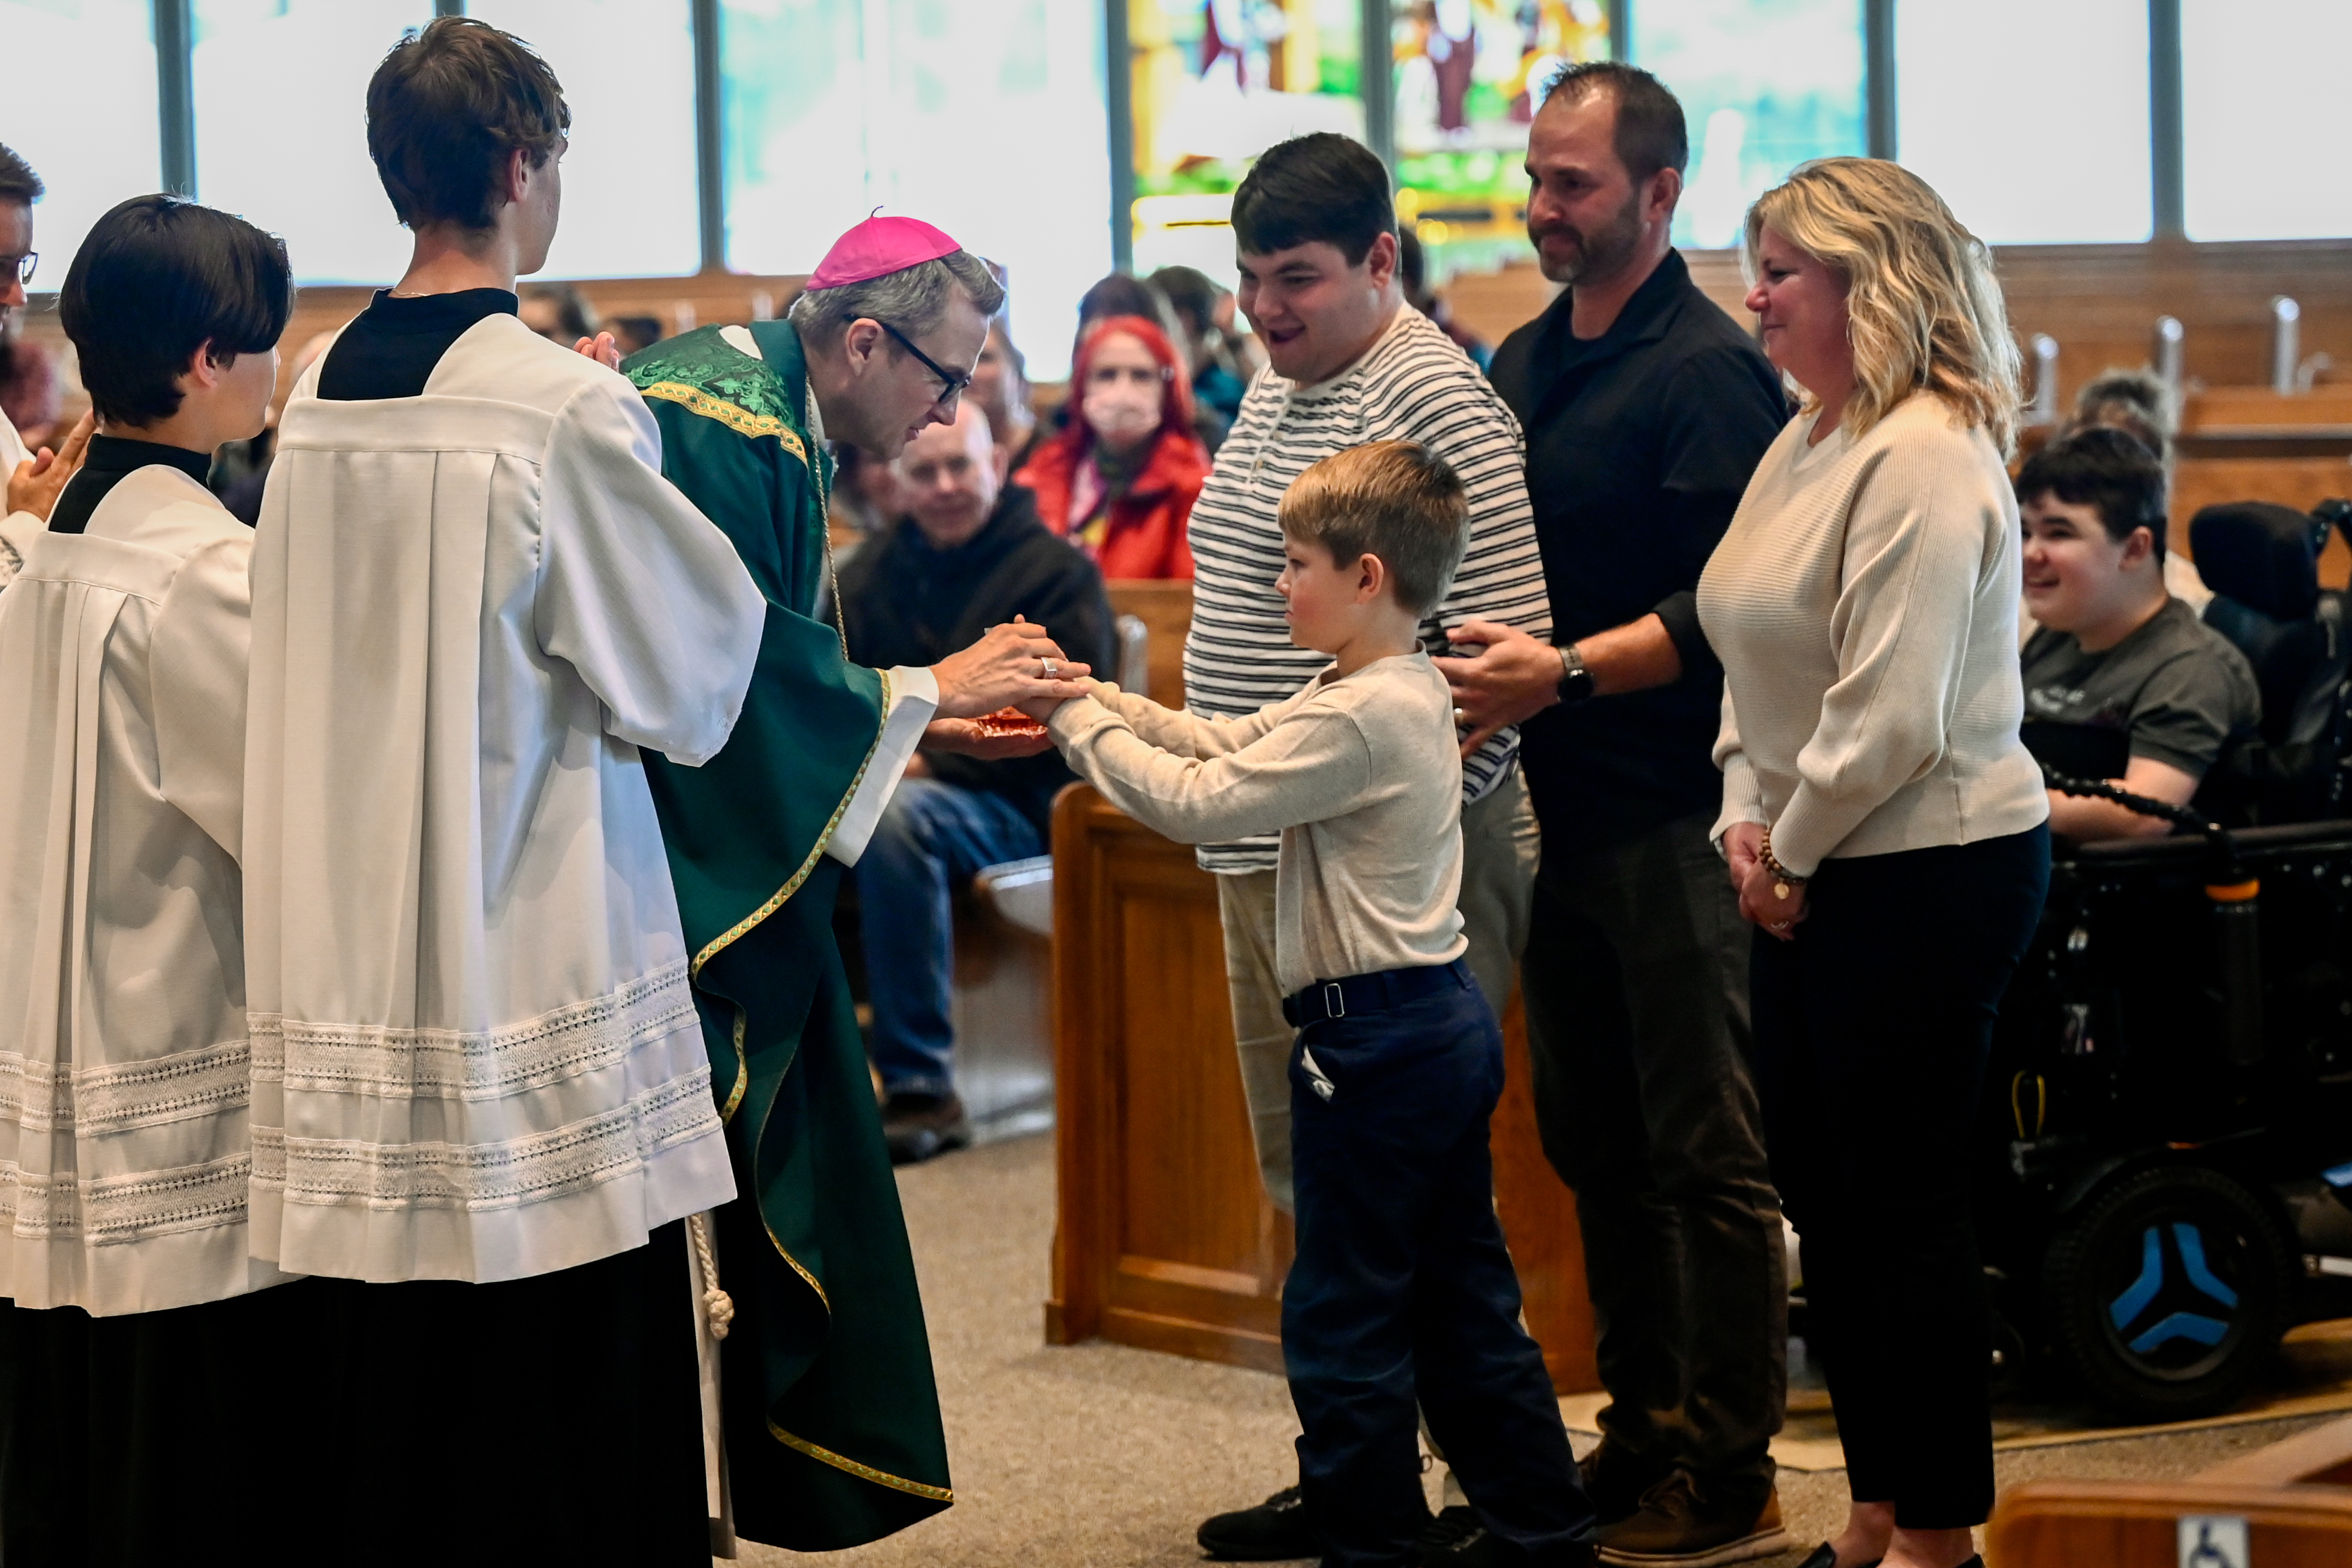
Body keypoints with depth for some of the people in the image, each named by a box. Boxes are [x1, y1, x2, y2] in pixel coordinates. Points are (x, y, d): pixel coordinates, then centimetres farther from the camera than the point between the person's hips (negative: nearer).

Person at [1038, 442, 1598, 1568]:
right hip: (1447, 1022, 10)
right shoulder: (1406, 690, 12)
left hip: (1376, 1039, -10)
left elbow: (1196, 803, -19)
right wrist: (1092, 695, 9)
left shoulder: (1355, 718, -20)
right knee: (1464, 1305, 16)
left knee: (1342, 1318, 0)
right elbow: (1225, 746, 15)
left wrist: (1076, 720, -9)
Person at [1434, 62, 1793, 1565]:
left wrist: (1568, 673, -26)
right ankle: (1642, 1433, 25)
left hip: (1670, 814, -8)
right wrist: (1468, 664, 7)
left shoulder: (1707, 373, -12)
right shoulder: (1524, 362, 14)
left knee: (1706, 1153, -2)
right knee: (1594, 1142, 14)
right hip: (1556, 811, 9)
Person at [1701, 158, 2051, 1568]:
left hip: (1928, 875, -10)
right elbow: (1759, 655, 18)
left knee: (1905, 1209, -2)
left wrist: (1793, 852, -12)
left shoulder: (1924, 462, -19)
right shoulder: (1808, 440, 12)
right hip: (1812, 877, 10)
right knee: (1824, 1197, 15)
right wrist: (1748, 817, 5)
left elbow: (1892, 716, -22)